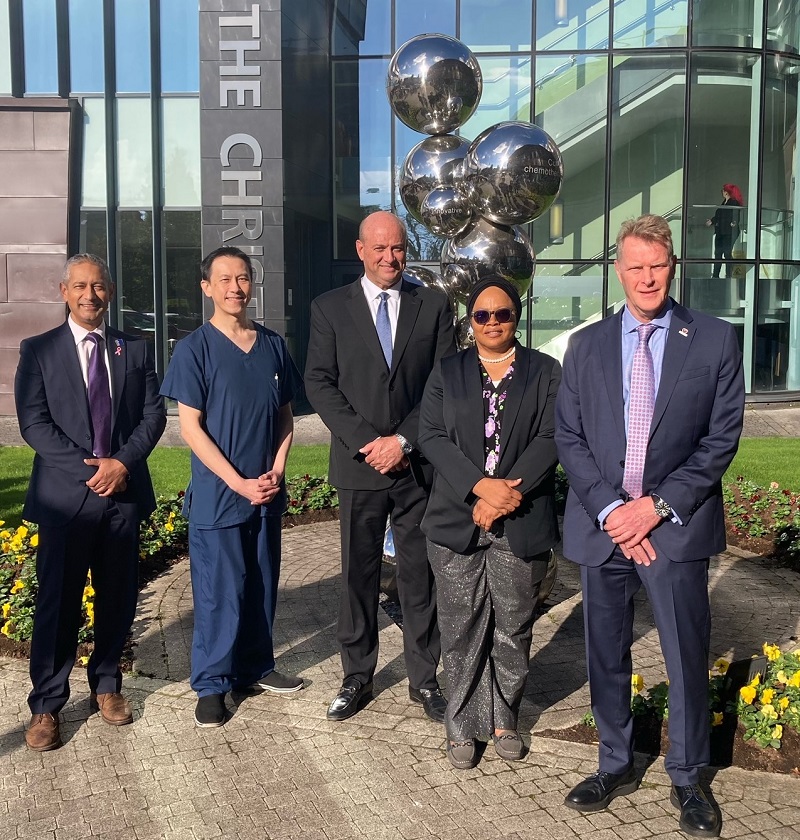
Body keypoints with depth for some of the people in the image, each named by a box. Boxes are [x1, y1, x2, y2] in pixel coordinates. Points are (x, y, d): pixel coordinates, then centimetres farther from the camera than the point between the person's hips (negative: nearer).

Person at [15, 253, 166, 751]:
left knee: (118, 596, 11)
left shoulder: (135, 350, 10)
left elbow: (154, 414, 5)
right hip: (66, 495, -2)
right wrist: (89, 469, -14)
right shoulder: (39, 350, 2)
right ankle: (46, 705, 14)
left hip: (124, 492, 3)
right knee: (59, 602, 2)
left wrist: (122, 462, -11)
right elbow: (33, 423, -6)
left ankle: (107, 684, 28)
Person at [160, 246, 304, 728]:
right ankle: (212, 684, 18)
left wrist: (276, 472, -4)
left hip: (267, 493, 4)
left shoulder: (273, 345, 7)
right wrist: (238, 483, -14)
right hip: (217, 495, -4)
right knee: (218, 591, 3)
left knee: (262, 584, 14)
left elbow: (285, 416, 11)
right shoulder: (196, 348, -6)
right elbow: (190, 426, -9)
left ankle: (256, 667, 30)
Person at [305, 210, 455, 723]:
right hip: (358, 464, 0)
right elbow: (319, 383, -1)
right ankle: (357, 678, 22)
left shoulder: (434, 306, 6)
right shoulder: (330, 308, 5)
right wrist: (365, 442, -11)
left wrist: (403, 440, -10)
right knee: (358, 575, 9)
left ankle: (424, 680, 22)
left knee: (421, 576, 8)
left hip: (418, 464, 0)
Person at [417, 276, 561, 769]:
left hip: (523, 523, 0)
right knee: (462, 629, 6)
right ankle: (463, 725, 19)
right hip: (457, 522, 1)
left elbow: (550, 438, -4)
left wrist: (507, 494, -16)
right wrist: (481, 486, -16)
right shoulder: (447, 372, 9)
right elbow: (432, 437, -1)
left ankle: (505, 719, 26)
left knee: (513, 629, 9)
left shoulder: (546, 372, 6)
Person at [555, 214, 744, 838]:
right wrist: (609, 509, -9)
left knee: (687, 658, 6)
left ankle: (688, 778, 28)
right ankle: (616, 766, 33)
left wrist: (658, 505, -12)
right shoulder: (586, 345, 7)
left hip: (677, 526, -2)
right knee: (606, 657, 13)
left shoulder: (715, 340, 0)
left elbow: (722, 437, -3)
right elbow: (569, 437, 3)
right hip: (601, 524, 2)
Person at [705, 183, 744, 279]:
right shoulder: (724, 202, 16)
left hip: (729, 232, -9)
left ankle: (729, 275, -2)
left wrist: (734, 223, -32)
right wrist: (711, 221, 31)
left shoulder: (734, 203, -10)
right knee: (717, 253, 11)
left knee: (727, 253, -7)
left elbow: (736, 217, -17)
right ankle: (715, 275, 16)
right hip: (720, 232, 9)